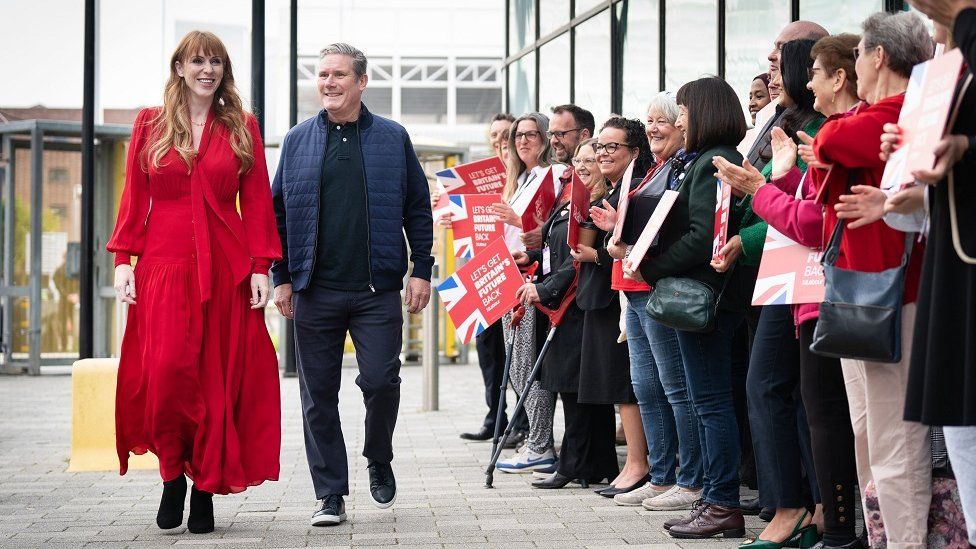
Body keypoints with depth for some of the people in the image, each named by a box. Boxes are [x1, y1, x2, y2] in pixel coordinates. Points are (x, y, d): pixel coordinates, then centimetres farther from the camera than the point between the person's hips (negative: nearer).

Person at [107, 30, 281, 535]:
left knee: (218, 380, 0)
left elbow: (257, 203, 7)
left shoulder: (242, 128, 10)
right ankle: (172, 474, 9)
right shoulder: (150, 124, 10)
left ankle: (206, 490, 9)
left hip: (226, 268, 1)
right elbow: (134, 198, 9)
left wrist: (260, 267, -1)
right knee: (166, 373, -12)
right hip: (164, 266, 0)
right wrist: (123, 259, -1)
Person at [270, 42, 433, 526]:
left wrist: (421, 271, 0)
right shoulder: (298, 141, 9)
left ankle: (379, 461, 22)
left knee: (380, 381, -7)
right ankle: (330, 495, 10)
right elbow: (279, 212, 11)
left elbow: (418, 210, 7)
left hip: (377, 290, -1)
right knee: (318, 394, 2)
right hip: (315, 291, 2)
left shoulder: (392, 138, 6)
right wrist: (282, 277, 4)